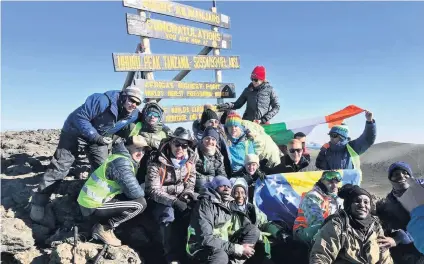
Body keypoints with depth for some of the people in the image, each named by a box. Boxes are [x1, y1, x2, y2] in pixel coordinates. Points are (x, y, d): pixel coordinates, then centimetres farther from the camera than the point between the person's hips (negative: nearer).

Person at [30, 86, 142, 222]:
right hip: (75, 131, -6)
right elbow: (80, 117, -31)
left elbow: (123, 129, 12)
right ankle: (38, 202, 2)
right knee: (60, 167, -8)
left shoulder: (133, 115, -12)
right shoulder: (104, 101, -34)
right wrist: (96, 137, -33)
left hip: (99, 137, 6)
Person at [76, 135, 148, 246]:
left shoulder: (126, 160, 12)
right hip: (92, 207, -10)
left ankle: (105, 225, 11)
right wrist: (142, 191, -3)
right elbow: (135, 192, -24)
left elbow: (129, 187, 20)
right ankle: (104, 228, -4)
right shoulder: (121, 161, -20)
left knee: (134, 198, 18)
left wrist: (139, 189, 3)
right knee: (140, 203, -14)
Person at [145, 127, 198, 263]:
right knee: (168, 214, -32)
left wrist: (188, 194, -9)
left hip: (181, 198, 5)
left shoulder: (190, 159, -4)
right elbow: (153, 190, -20)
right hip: (160, 200, -4)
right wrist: (174, 201, -30)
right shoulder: (157, 161, -19)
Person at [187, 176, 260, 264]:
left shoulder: (230, 204, 2)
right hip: (202, 249, -6)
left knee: (253, 230, -6)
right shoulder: (206, 204, -18)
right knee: (221, 256, -38)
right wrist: (238, 249, -28)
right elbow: (205, 238, -27)